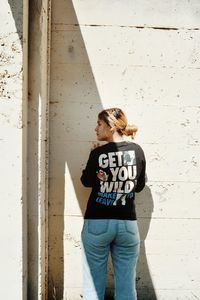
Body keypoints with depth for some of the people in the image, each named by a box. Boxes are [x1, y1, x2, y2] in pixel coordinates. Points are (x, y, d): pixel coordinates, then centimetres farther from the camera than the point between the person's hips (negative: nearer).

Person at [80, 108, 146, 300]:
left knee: (94, 284, 8)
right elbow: (139, 186, 10)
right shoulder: (137, 151, -1)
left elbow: (86, 181, 7)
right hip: (127, 224, 3)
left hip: (97, 223, -2)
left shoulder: (98, 153, -9)